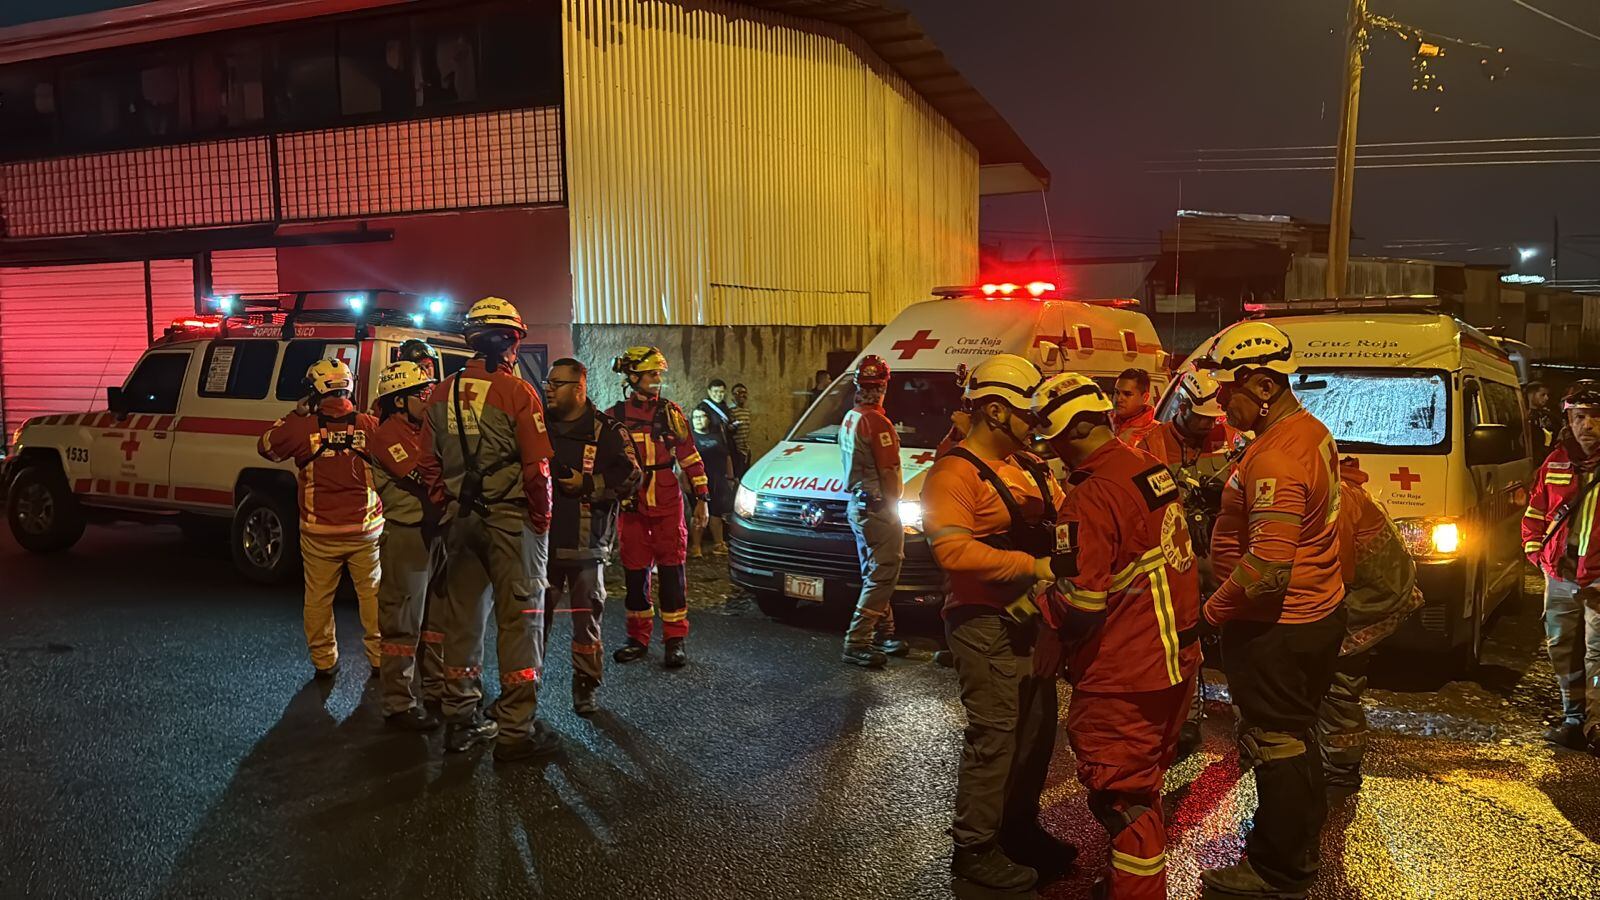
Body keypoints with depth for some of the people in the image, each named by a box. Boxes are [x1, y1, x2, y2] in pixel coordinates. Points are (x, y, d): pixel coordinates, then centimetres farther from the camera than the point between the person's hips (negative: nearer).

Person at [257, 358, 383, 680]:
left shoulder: (303, 428, -10)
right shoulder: (371, 426, -10)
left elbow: (266, 446, 8)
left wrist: (294, 415, 11)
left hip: (319, 533, 0)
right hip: (365, 530, 1)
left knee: (318, 598, 12)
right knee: (371, 594, 11)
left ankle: (324, 662, 19)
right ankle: (379, 659, 15)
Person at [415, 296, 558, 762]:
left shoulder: (442, 393, 6)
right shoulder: (517, 392, -13)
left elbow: (429, 465, 10)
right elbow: (537, 468, -15)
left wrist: (449, 507, 17)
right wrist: (541, 519, -3)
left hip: (461, 518, 6)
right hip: (511, 518, -6)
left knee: (463, 615, 15)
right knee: (519, 618, 0)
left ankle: (461, 719, 25)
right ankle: (516, 730, 4)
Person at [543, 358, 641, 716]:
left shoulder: (605, 430, -1)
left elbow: (631, 477, -8)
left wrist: (586, 484, -14)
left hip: (586, 544, -3)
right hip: (542, 539, 3)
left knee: (587, 616, 3)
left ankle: (585, 688, 13)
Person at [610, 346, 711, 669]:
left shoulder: (671, 413, 3)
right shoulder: (615, 417, 3)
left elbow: (690, 457, 5)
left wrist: (701, 498, 1)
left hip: (667, 504, -1)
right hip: (631, 506, 1)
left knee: (672, 570, -1)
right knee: (635, 572, 7)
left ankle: (675, 639, 4)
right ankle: (638, 638, 19)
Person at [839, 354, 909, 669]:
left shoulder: (849, 419, 12)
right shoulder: (876, 421, -18)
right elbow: (888, 471, -19)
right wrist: (893, 504, -8)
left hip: (857, 504, 10)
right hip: (878, 509, -10)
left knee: (875, 576, 18)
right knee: (881, 577, -5)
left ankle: (883, 635, 28)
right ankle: (857, 643, -6)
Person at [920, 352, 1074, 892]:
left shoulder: (1029, 468, 12)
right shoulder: (954, 474, -16)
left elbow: (1062, 517, 20)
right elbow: (953, 551, -28)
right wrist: (1032, 566, -25)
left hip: (1032, 619, 9)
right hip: (986, 626, -9)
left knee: (1038, 728, 18)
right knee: (994, 736, -3)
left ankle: (1020, 827, 36)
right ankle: (974, 848, 12)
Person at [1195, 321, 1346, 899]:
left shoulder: (1274, 459, -28)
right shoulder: (1311, 430, 6)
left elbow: (1267, 566, -32)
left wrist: (1215, 609, -17)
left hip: (1275, 632, -10)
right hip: (1321, 612, 10)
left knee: (1276, 749, 5)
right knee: (1295, 741, 23)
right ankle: (1300, 851, 40)